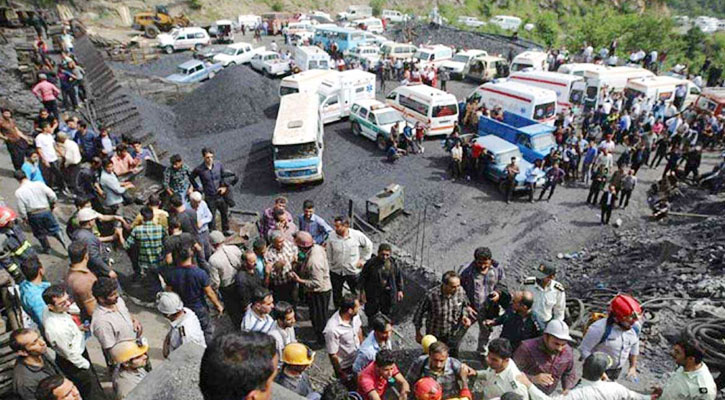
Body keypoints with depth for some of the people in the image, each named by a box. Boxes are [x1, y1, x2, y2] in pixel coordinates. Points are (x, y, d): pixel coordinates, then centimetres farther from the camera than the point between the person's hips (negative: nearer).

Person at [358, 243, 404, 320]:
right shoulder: (371, 263, -16)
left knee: (387, 314, 15)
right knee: (371, 313, 13)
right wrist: (362, 292, -8)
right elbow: (363, 278, -7)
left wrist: (400, 290, 8)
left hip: (388, 294, 2)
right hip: (373, 295, -2)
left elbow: (399, 277, 6)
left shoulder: (393, 262, -8)